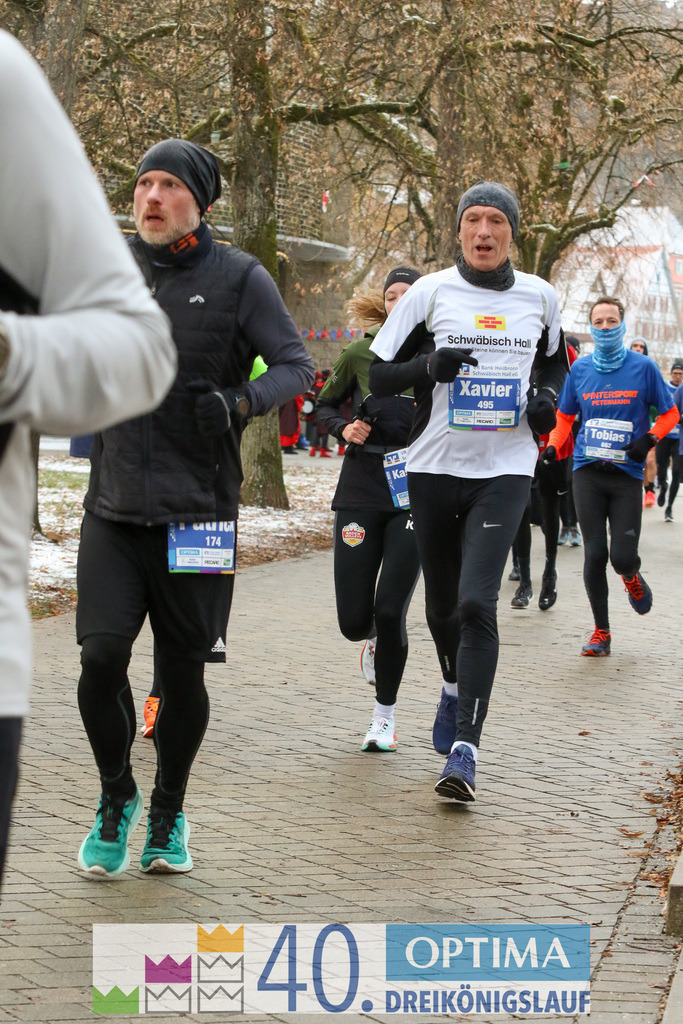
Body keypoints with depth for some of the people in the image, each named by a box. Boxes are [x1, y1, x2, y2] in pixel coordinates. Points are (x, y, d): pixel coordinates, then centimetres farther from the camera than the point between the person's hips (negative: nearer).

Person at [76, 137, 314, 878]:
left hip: (198, 511, -2)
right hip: (113, 507, 2)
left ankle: (168, 814, 28)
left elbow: (295, 366, -4)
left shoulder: (238, 277, -2)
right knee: (101, 655, -11)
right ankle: (115, 796, 15)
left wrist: (240, 402, -21)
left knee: (182, 670, 5)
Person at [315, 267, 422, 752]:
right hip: (362, 489, 2)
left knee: (390, 611, -10)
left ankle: (385, 715, 10)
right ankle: (376, 640, 39)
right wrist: (344, 428, -2)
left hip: (416, 494, -2)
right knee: (353, 619, 0)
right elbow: (326, 403, 17)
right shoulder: (359, 354, 3)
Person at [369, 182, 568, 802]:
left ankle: (465, 749, -18)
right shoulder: (430, 293, 0)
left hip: (504, 471, -1)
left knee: (477, 603, -17)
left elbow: (554, 361, 24)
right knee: (443, 605, 14)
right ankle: (456, 687, 46)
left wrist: (548, 397, 1)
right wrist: (428, 366, -17)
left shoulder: (539, 297, 5)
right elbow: (379, 377, 2)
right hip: (435, 469, 1)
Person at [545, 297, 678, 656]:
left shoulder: (643, 367, -1)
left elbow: (670, 413, 6)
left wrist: (649, 439, -11)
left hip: (627, 474, -2)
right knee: (594, 554, -3)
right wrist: (553, 445, -1)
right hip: (588, 472, 2)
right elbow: (565, 416, 17)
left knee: (623, 557, -9)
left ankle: (631, 577, 30)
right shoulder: (580, 369, 6)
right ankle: (601, 632, 11)